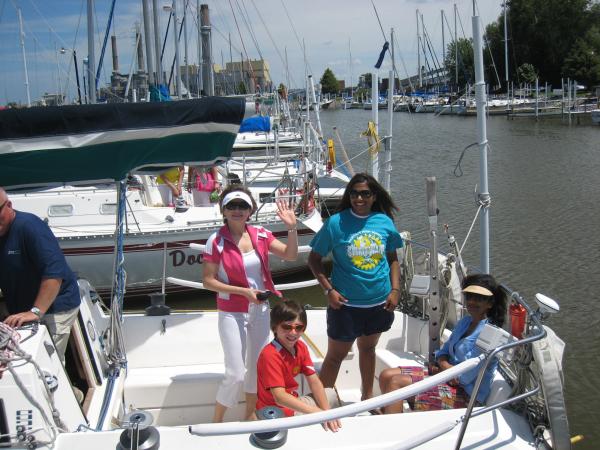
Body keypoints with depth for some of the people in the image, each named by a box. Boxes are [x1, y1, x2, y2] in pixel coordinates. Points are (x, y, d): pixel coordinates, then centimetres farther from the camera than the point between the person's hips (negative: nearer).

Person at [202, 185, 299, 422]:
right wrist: (243, 291, -19)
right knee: (235, 374, -4)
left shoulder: (260, 235, -3)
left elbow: (290, 255, -6)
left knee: (257, 366, 18)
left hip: (261, 310, 5)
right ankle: (216, 422, 19)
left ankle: (250, 414, 39)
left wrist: (292, 228, -22)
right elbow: (208, 281, -12)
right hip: (232, 314, -5)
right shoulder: (216, 241, -15)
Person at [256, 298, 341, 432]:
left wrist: (327, 411, -18)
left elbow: (314, 381, -2)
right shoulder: (270, 355, -27)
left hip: (292, 404, 9)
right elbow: (279, 397, -33)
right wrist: (319, 412, -39)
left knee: (331, 394, 17)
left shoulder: (301, 347, -1)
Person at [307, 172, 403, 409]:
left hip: (379, 302, 4)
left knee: (368, 348, 23)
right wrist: (329, 290, -15)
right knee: (335, 356, 4)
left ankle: (368, 396, 41)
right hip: (346, 303, -4)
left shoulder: (384, 221, -1)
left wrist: (395, 290, -1)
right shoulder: (336, 223, -12)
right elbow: (314, 259, -6)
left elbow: (393, 258, 10)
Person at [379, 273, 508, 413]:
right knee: (386, 375, -1)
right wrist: (444, 364, -10)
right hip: (446, 377, 9)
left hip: (465, 393, -9)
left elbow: (465, 377, -21)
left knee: (396, 382, -21)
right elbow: (444, 352, 13)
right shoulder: (465, 321, 10)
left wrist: (442, 367, -4)